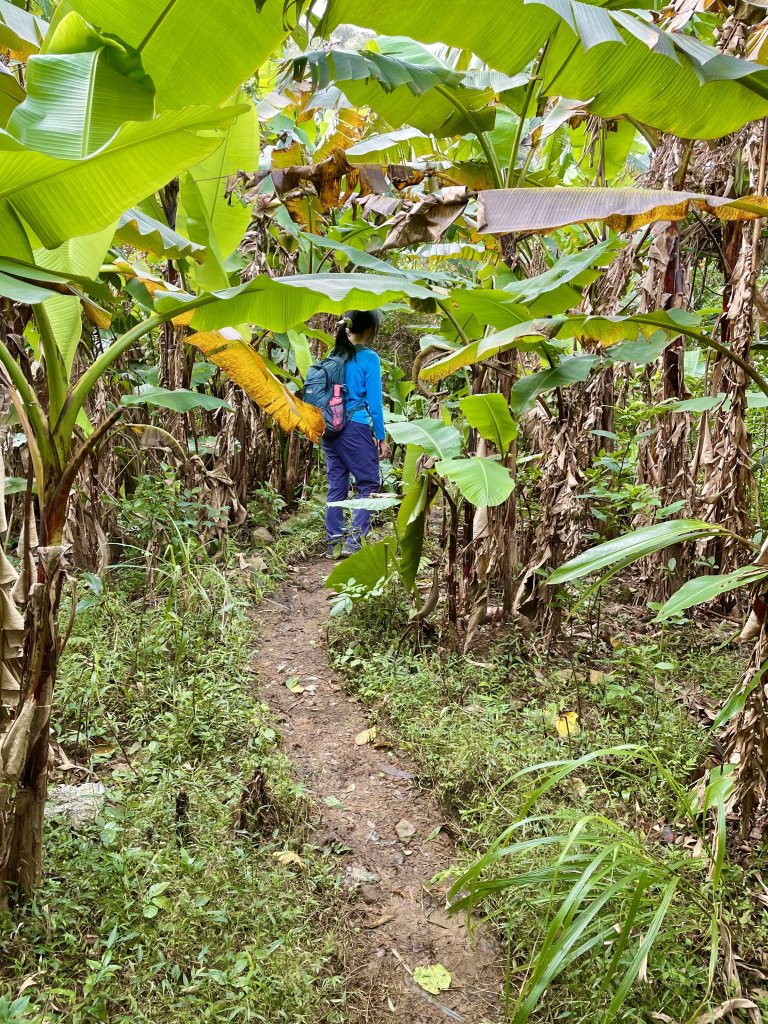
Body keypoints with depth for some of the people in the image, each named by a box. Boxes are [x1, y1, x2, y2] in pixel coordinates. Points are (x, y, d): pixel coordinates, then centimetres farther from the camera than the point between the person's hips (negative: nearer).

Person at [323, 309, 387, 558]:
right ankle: (353, 540, -7)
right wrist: (381, 437, -3)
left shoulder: (334, 355, 11)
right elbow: (374, 401, -8)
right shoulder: (368, 358, -7)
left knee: (336, 486, 10)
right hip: (355, 429, -6)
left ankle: (334, 544, 12)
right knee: (369, 484, 3)